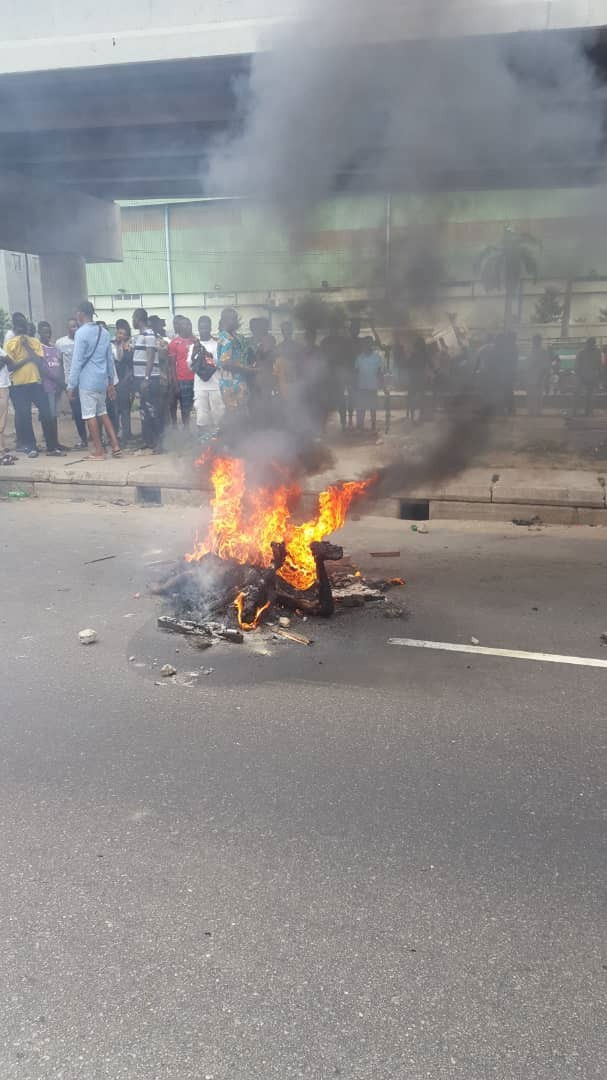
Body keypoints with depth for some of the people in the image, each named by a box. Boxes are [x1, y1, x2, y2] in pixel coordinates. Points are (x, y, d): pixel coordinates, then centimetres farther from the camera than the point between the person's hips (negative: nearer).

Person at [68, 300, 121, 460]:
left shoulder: (81, 333, -12)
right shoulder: (104, 332, 9)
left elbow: (77, 361, -13)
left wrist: (72, 384, -8)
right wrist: (111, 381, 18)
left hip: (87, 381, -7)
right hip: (102, 380, 7)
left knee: (90, 415, 1)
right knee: (102, 412, 17)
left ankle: (98, 451, 4)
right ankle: (115, 446, 11)